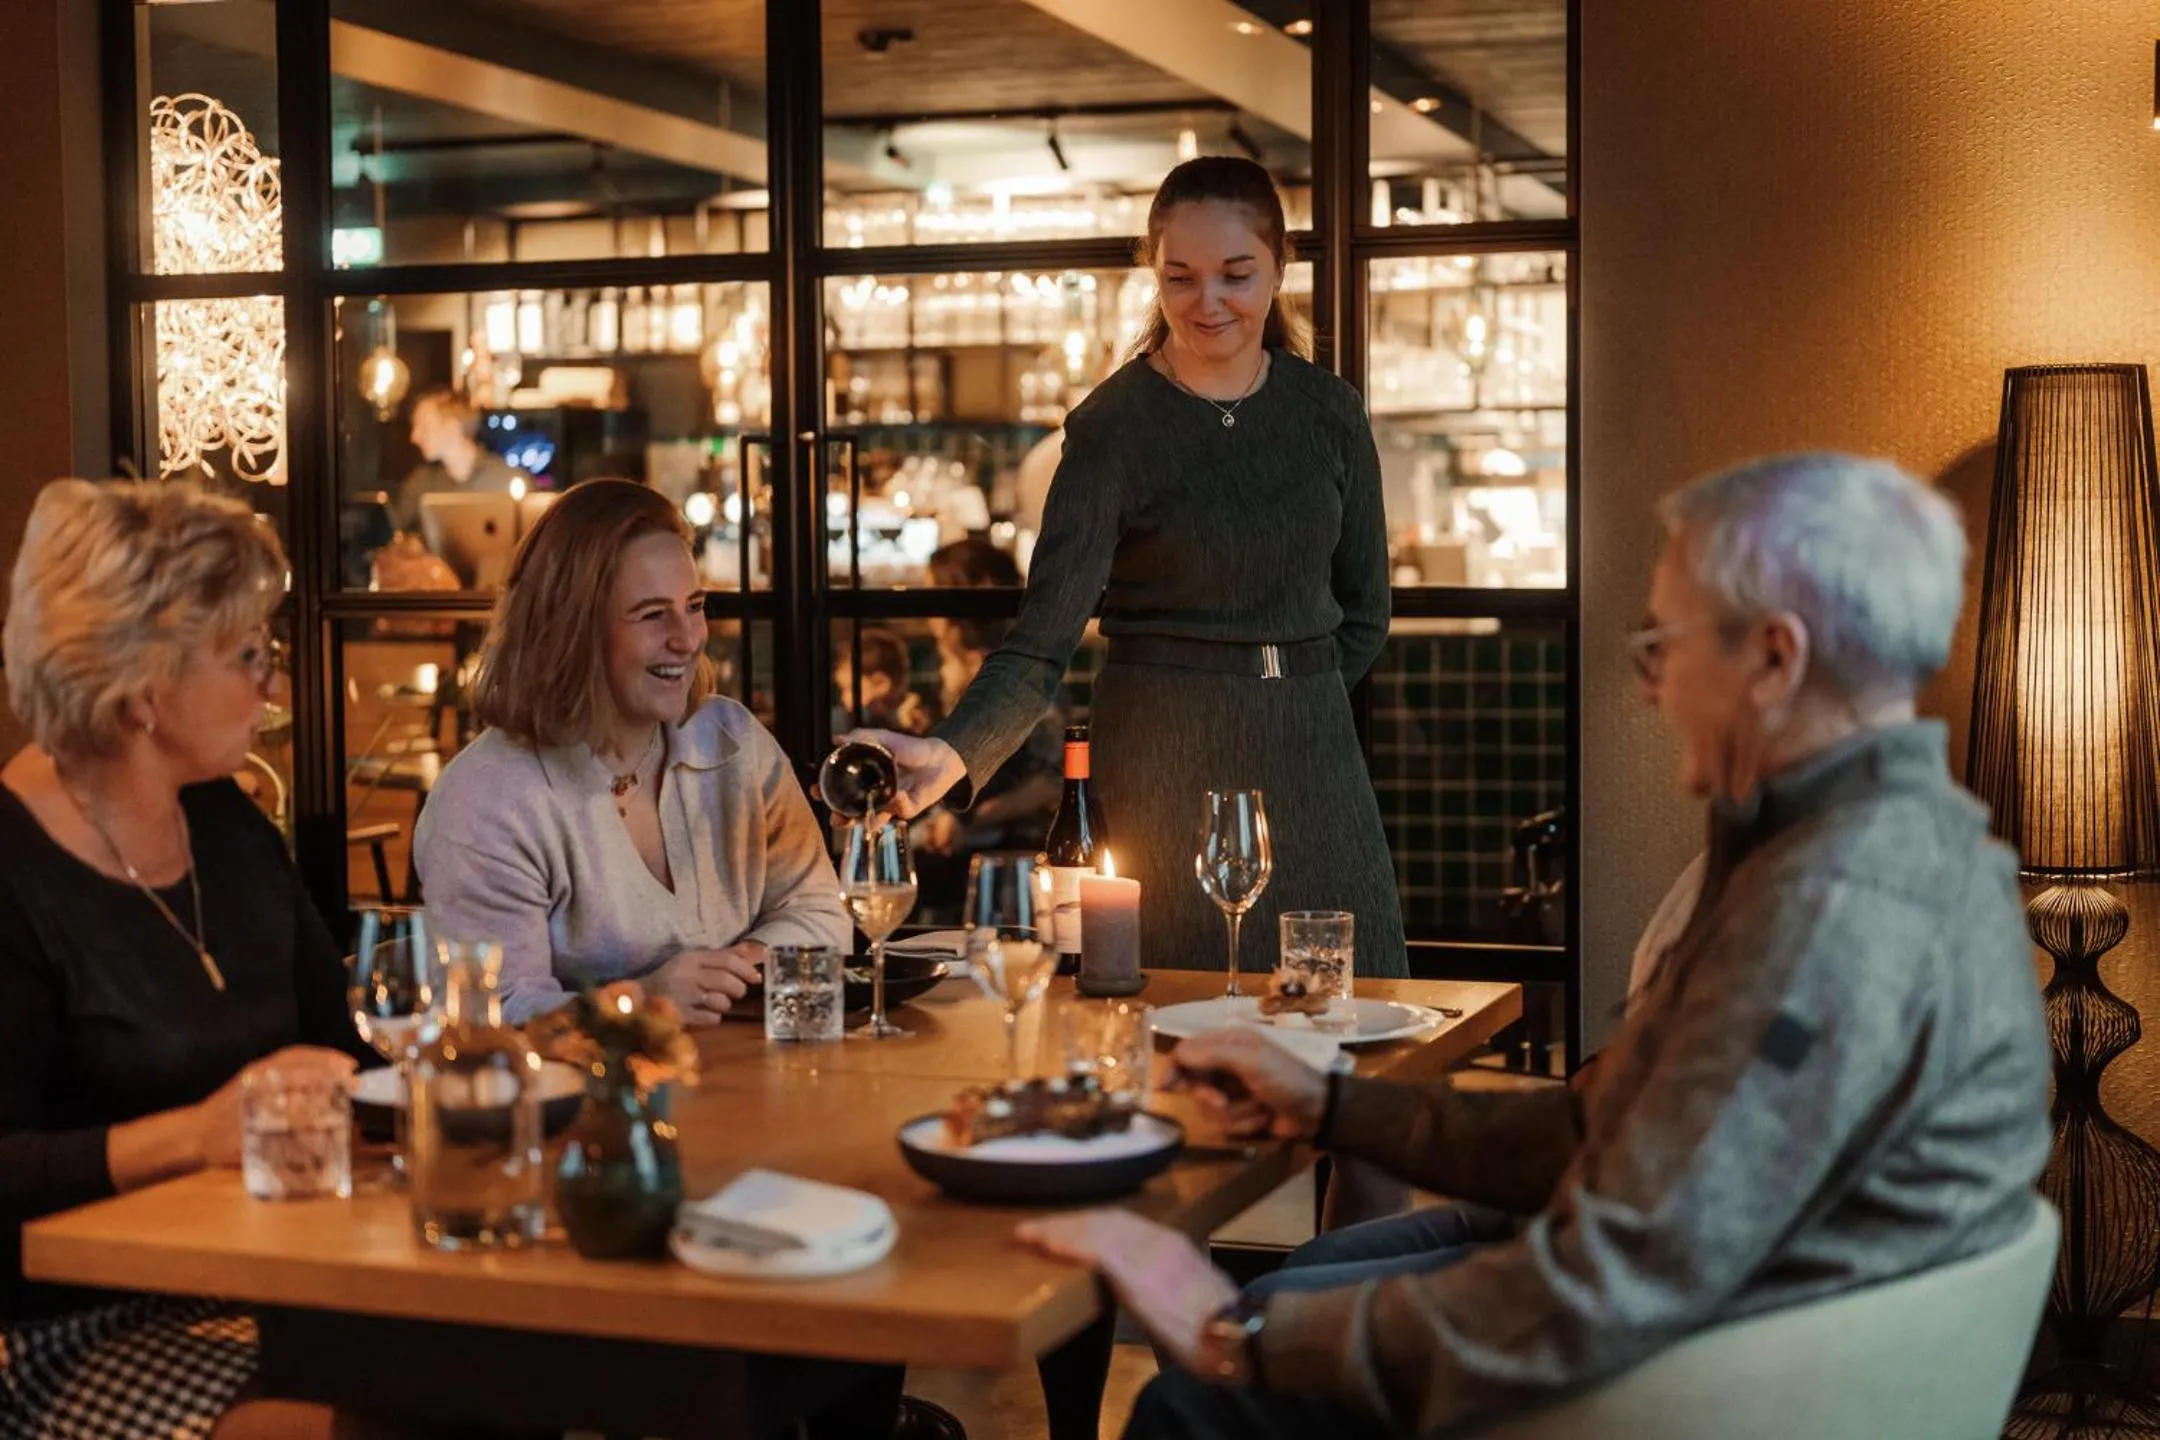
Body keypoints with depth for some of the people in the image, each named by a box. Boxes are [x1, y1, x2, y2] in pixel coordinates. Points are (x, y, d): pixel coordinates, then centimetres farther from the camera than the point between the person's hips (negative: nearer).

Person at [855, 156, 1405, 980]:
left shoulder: (1327, 411, 4)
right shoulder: (1113, 427, -9)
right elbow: (1043, 640, -17)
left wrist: (1295, 707, 4)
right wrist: (954, 752, -32)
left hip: (1311, 751, 5)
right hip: (1165, 763, -4)